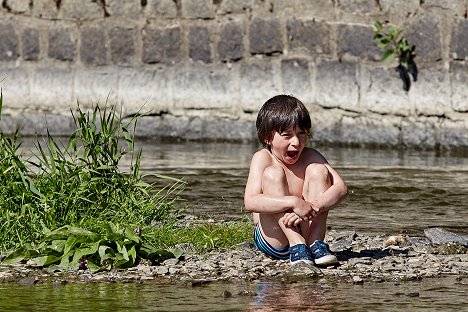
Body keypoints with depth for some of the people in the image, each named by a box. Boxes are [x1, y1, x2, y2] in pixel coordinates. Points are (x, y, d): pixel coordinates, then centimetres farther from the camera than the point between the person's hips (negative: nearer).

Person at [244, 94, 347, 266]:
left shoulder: (310, 157, 4)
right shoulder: (263, 158, -6)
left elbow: (340, 188, -10)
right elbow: (250, 202, -23)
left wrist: (312, 207, -29)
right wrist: (294, 202, -35)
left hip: (305, 230, 3)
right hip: (273, 238, -3)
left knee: (318, 170, -10)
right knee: (273, 174, -21)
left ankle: (316, 243, -21)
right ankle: (297, 245, -30)